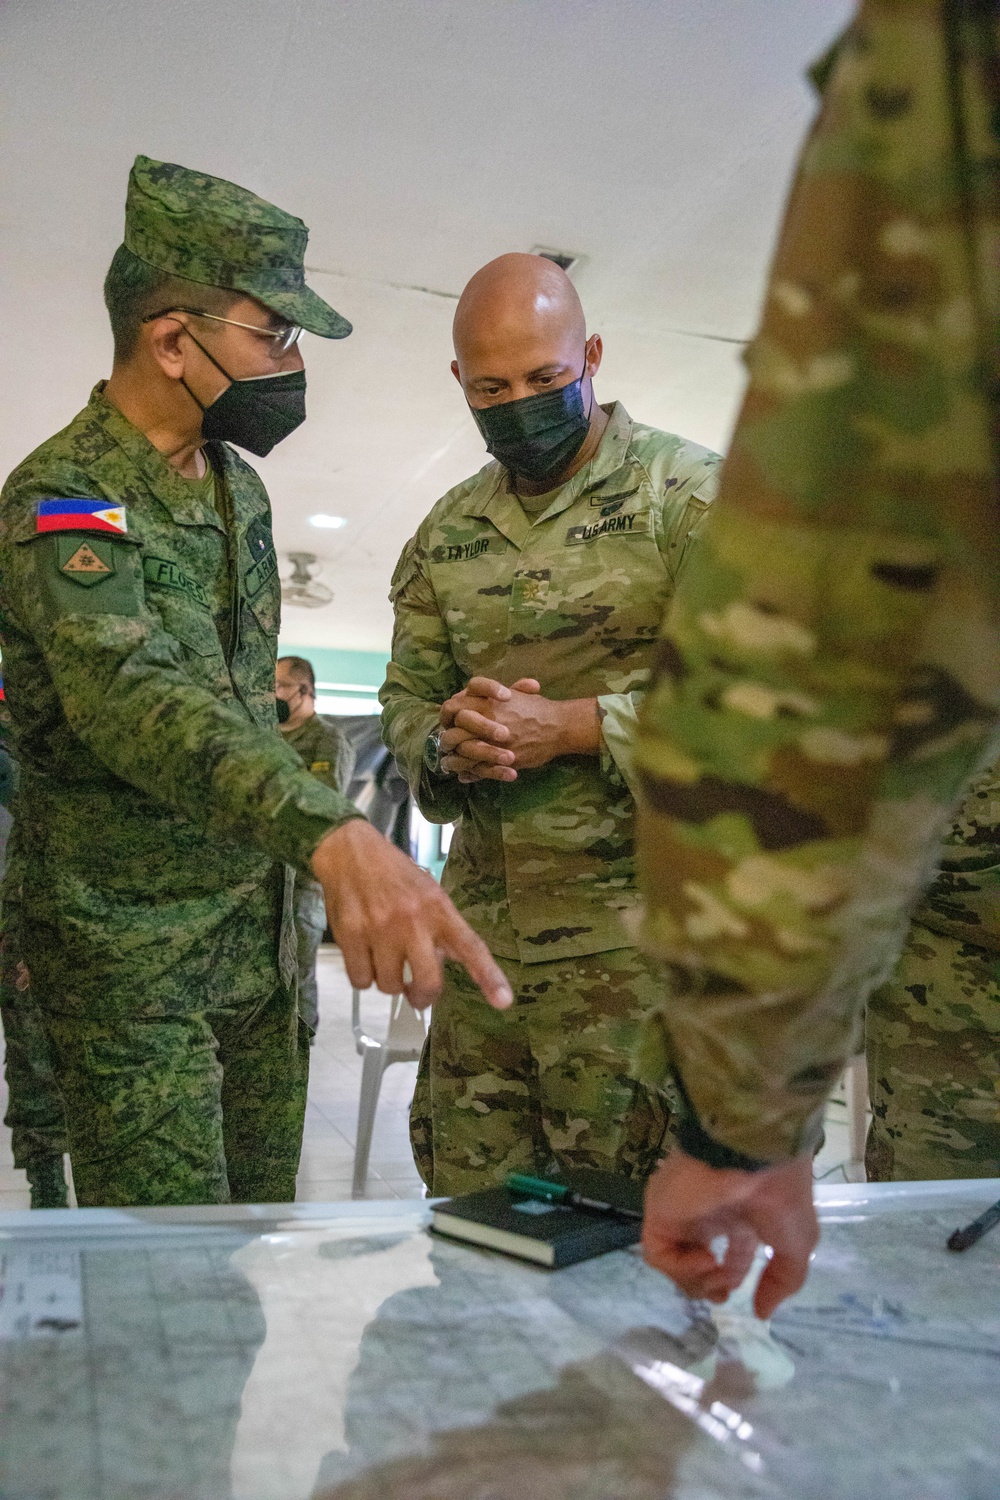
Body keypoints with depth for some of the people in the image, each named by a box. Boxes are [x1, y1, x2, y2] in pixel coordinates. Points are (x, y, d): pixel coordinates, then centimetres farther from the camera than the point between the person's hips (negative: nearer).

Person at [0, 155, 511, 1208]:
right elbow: (128, 695, -37)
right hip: (128, 942, -7)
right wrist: (333, 835, -53)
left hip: (257, 923, 7)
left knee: (265, 1232, 16)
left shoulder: (238, 486, 9)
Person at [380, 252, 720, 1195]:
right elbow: (406, 696, 16)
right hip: (484, 925, 5)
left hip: (634, 922, -5)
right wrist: (448, 747, -9)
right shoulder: (446, 534, 14)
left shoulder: (688, 492, -2)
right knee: (467, 1205, 14)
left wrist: (566, 726, -19)